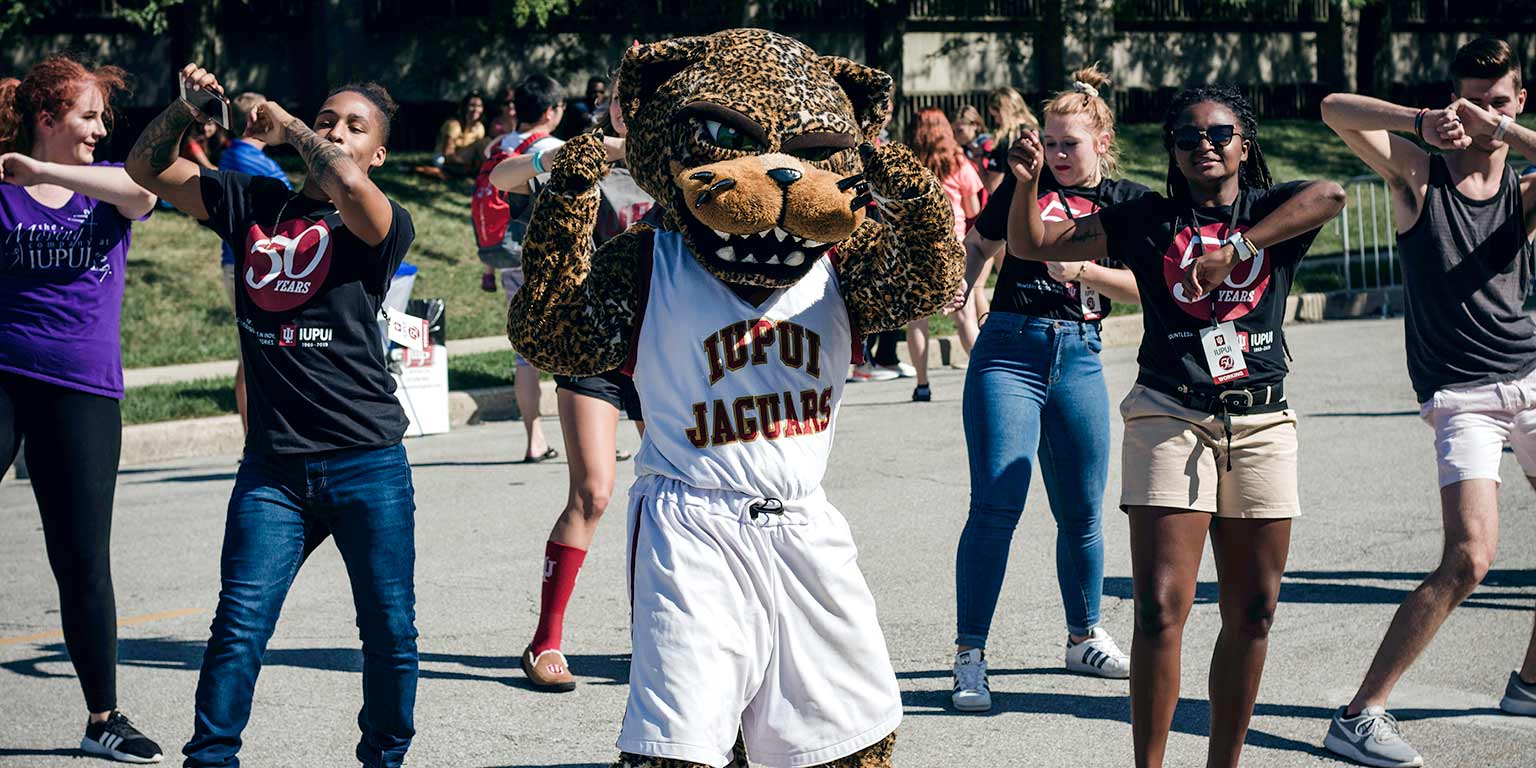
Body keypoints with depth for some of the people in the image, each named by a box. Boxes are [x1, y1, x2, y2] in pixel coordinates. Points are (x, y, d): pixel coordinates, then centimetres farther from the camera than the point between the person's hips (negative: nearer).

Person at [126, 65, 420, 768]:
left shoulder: (382, 226, -1)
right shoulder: (253, 202, 11)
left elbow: (347, 187, -24)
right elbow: (147, 168, 14)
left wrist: (285, 125, -7)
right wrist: (184, 107, -4)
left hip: (367, 462, -2)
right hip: (273, 464, 2)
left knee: (389, 628, 6)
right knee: (240, 623, -8)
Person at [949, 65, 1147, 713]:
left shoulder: (1128, 202, 6)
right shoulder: (1025, 185, 4)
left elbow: (1143, 285, -5)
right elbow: (979, 246, 17)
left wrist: (1080, 270, -18)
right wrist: (959, 289, 0)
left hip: (1079, 359, 3)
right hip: (1009, 350, -3)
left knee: (1082, 512, 11)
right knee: (996, 504, -12)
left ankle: (1084, 638, 30)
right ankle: (969, 656, -8)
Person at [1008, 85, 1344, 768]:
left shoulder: (1270, 210, 9)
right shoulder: (1150, 220, 8)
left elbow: (1331, 195, -15)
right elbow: (1031, 244, 6)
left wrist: (1235, 249, -22)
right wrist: (1027, 182, -13)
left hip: (1261, 426, 2)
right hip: (1170, 417, -2)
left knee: (1252, 611, 7)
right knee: (1161, 608, -12)